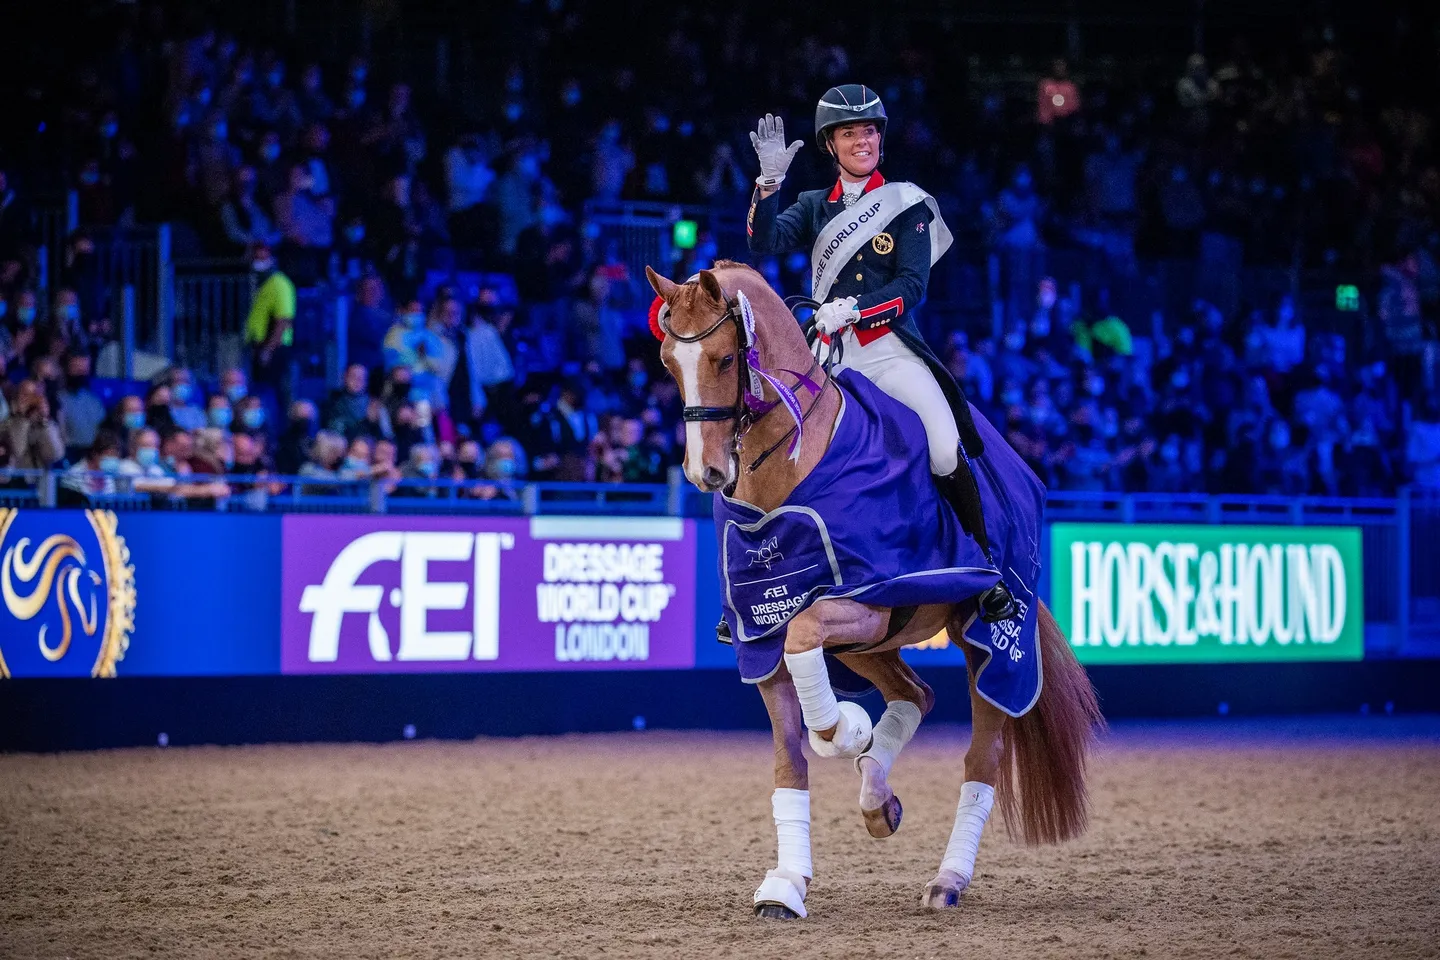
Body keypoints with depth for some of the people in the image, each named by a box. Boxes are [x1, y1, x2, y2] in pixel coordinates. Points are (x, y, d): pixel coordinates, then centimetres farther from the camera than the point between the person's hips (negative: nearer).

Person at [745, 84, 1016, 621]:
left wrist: (852, 309, -18)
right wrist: (769, 180, -18)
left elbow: (912, 285, -5)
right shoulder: (815, 206, 14)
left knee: (947, 455, -21)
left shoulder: (908, 205, 6)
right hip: (829, 355, 3)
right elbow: (766, 243, -3)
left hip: (892, 350, -3)